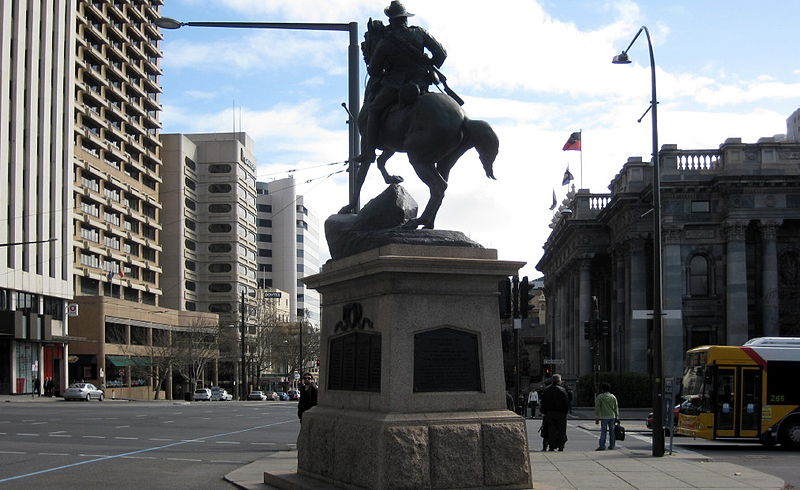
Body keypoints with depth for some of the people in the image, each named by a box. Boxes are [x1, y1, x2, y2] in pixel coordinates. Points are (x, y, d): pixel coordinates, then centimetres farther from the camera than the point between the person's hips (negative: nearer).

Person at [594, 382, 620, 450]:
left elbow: (597, 408, -6)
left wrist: (596, 418, -2)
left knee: (603, 432, -5)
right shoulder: (613, 397, 7)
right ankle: (611, 445, 13)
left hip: (604, 417, -4)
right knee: (611, 431, 10)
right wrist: (616, 416, 16)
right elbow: (616, 408, 10)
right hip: (612, 416, 4)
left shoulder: (600, 397, -5)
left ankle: (602, 446, -12)